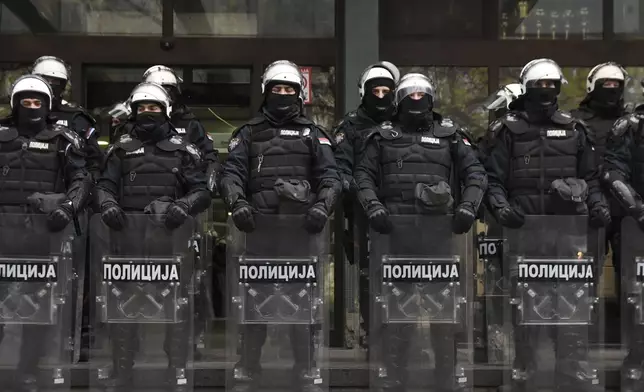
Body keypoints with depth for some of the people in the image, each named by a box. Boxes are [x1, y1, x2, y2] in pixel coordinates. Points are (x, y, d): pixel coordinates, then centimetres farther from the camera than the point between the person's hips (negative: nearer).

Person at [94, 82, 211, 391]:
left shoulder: (182, 150, 9)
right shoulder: (121, 149, 15)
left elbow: (202, 191, 3)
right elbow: (105, 185, 8)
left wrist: (183, 206, -18)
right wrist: (108, 204, -14)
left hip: (170, 234, -1)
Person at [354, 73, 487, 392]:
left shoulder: (449, 134, 14)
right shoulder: (383, 136, 14)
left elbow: (475, 173, 10)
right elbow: (363, 174, 8)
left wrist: (468, 205, -7)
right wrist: (373, 205, -10)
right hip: (395, 227, 0)